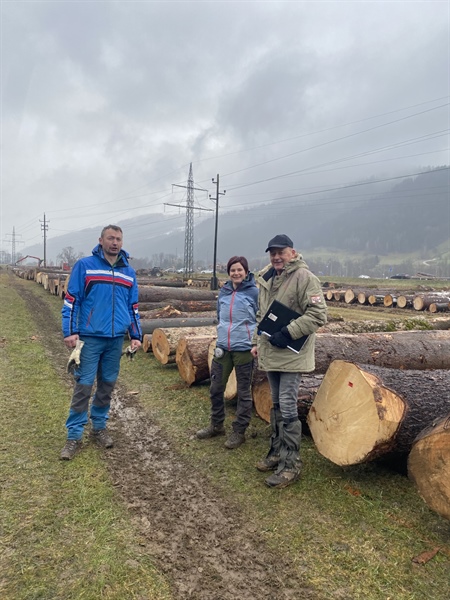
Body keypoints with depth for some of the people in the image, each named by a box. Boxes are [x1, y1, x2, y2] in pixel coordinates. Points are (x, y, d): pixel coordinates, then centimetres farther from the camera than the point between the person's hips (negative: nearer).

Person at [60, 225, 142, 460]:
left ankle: (99, 427, 29)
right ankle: (74, 436, 11)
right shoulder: (84, 266, -3)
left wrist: (136, 335, 8)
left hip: (116, 339, 4)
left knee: (107, 385, 12)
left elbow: (133, 307, 13)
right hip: (90, 337, -4)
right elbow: (71, 300, -4)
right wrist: (70, 331, -11)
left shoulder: (129, 272, 8)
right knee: (83, 386, 0)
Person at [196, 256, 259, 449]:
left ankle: (239, 431, 21)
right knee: (216, 389, 13)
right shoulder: (224, 291, 7)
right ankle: (216, 425, 33)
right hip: (222, 347, 5)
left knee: (243, 392, 8)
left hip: (244, 348, -5)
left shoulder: (254, 292, -7)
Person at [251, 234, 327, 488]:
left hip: (292, 355, -8)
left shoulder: (304, 278, -14)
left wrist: (288, 333, -23)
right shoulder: (267, 279, 10)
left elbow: (318, 314, -20)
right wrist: (258, 341, 16)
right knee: (277, 405, 18)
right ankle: (277, 452, 33)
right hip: (271, 353, 8)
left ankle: (290, 464, 10)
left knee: (288, 408, -4)